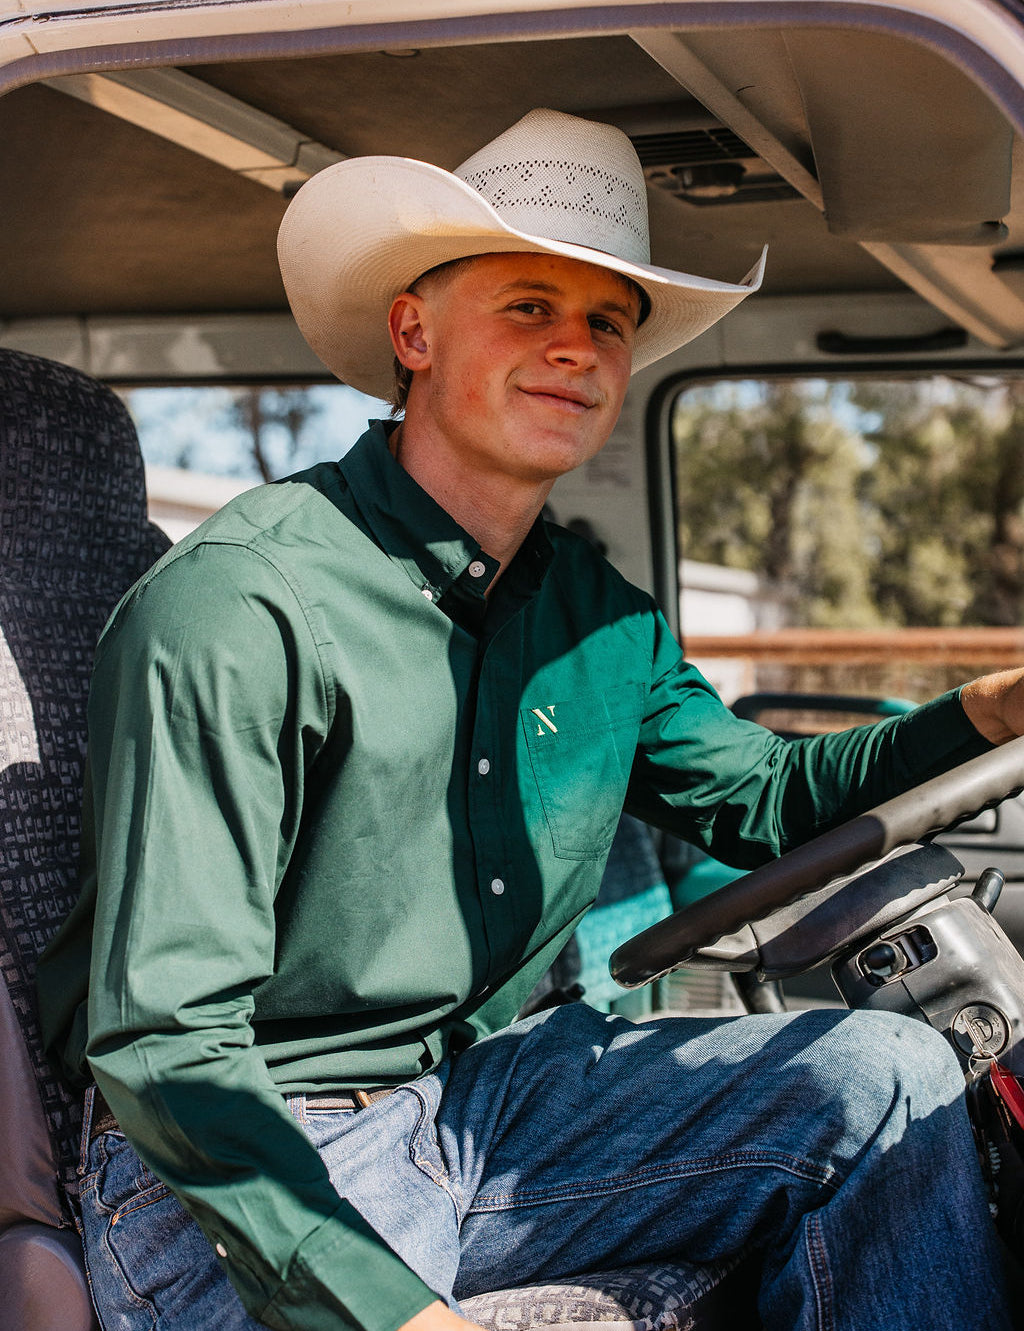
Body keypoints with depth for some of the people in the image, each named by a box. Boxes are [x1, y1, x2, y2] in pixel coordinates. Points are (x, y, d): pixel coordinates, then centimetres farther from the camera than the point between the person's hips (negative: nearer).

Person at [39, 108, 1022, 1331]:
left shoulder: (599, 614, 5)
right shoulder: (239, 608, -20)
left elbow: (763, 797, 16)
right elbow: (161, 1041, -22)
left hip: (474, 1095, 7)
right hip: (235, 1169, -6)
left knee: (886, 1079, -4)